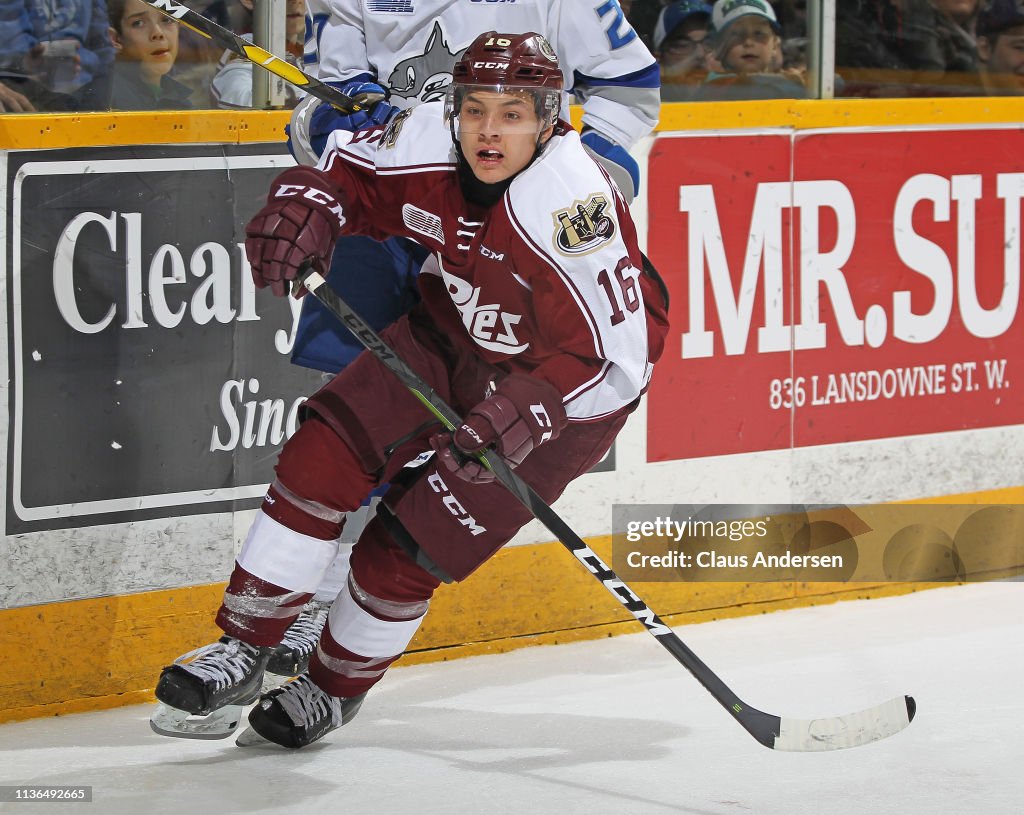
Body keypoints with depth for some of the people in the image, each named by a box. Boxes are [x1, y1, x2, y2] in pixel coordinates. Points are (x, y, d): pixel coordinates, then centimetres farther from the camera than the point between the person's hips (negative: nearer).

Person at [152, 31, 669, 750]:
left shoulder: (575, 206, -34)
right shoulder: (427, 144, -17)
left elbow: (612, 357, -33)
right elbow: (343, 172, 1)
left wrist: (520, 415, -44)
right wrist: (303, 210, -21)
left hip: (563, 380, -6)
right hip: (454, 331, 6)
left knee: (411, 543, -8)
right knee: (325, 455, -10)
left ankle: (335, 688, 19)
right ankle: (245, 650, 3)